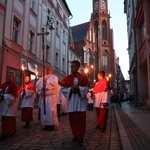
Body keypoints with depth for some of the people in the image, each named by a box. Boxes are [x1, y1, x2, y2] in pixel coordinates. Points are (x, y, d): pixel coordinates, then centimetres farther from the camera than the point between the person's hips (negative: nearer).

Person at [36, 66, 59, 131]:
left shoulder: (54, 77, 6)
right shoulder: (42, 78, 20)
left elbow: (54, 84, -13)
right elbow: (37, 85, 7)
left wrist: (46, 82, -10)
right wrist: (42, 86, -11)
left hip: (50, 96, -5)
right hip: (43, 96, 5)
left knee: (50, 110, -9)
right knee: (43, 110, 5)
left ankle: (52, 124, -2)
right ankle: (46, 124, 14)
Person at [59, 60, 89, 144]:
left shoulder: (83, 77, 3)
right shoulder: (67, 78, 7)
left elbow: (86, 88, -3)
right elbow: (63, 89, 2)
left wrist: (78, 88, -18)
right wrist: (70, 89, -14)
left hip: (81, 100, -2)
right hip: (71, 101, 2)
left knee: (81, 119, -2)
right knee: (73, 119, 6)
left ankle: (80, 137, 7)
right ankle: (76, 135, 20)